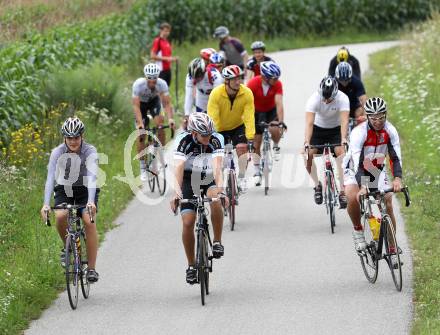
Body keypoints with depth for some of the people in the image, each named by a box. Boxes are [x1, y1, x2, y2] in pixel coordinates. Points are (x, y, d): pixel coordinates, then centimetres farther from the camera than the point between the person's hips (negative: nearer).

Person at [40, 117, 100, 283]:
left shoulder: (90, 151, -19)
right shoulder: (58, 152, -16)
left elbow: (92, 176, -31)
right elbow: (50, 178, -24)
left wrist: (91, 201, -46)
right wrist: (46, 204, -37)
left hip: (86, 191, -1)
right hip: (64, 190, 1)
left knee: (89, 221, -24)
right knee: (60, 216, -29)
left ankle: (92, 268, -18)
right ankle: (67, 247, 1)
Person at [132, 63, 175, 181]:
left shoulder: (162, 84, -32)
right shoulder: (138, 84, -36)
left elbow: (167, 103, -32)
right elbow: (136, 106, -37)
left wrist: (170, 119, -48)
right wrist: (140, 123, -48)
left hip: (154, 101, 1)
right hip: (141, 102, -1)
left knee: (160, 124, -25)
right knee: (141, 135, -7)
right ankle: (143, 168, 2)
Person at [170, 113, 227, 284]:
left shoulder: (216, 139, -23)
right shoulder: (184, 140, -24)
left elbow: (217, 167, -34)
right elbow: (178, 168, -34)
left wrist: (220, 188, -52)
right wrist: (177, 192, -50)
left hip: (210, 179, 0)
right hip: (189, 180, 0)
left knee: (216, 200, -34)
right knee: (188, 223, -13)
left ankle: (217, 242, -16)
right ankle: (191, 266, 4)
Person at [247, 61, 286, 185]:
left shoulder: (277, 84, -26)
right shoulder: (253, 83, -29)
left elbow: (279, 103, -32)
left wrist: (281, 122, -43)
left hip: (271, 110, 0)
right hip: (257, 112, 0)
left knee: (274, 129, -31)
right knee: (256, 144, -1)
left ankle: (276, 147, 2)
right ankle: (257, 172, 14)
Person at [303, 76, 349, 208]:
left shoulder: (342, 99, -28)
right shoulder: (314, 99, -28)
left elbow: (344, 121, -38)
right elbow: (309, 123, -36)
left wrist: (343, 139, -54)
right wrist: (306, 143, -49)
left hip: (336, 129, -1)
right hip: (318, 128, 1)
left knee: (341, 152, -24)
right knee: (308, 155, -17)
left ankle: (343, 192, -23)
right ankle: (317, 185, 8)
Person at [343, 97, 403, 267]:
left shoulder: (390, 130, -19)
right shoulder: (359, 133, -31)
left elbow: (396, 157, -24)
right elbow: (357, 162, -39)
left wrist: (397, 179, -43)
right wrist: (362, 187, -52)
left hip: (377, 170, 3)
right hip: (355, 170, -3)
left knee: (388, 205, -9)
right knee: (353, 198, -31)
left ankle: (392, 249, 3)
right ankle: (357, 230, -4)